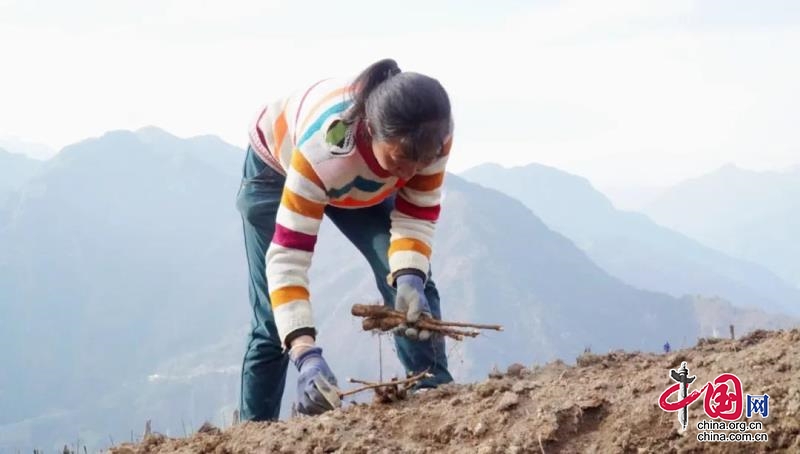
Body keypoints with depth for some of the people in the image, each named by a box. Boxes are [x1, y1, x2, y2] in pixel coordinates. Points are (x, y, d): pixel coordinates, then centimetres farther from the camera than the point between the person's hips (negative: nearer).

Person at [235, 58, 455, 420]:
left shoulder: (431, 133, -36)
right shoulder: (323, 147, -47)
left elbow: (417, 215, -22)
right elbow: (286, 257, -48)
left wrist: (410, 280, -43)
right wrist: (307, 357, -58)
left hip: (364, 179, 3)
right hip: (277, 168, -3)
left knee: (413, 281, -15)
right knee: (274, 318, -7)